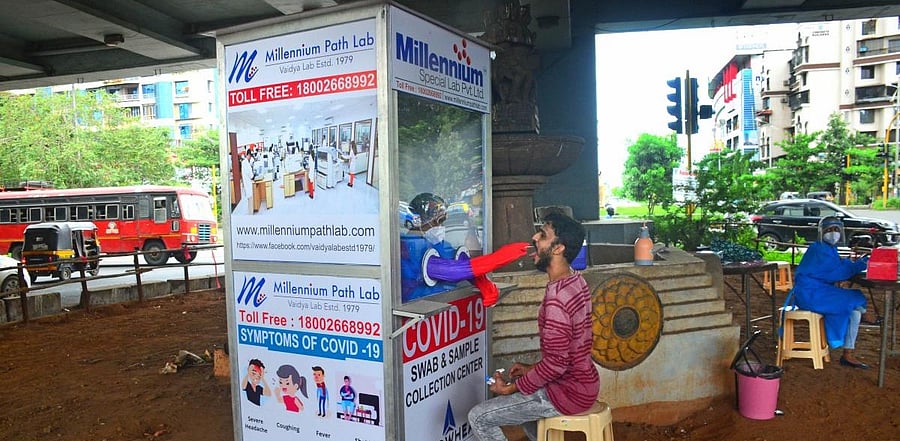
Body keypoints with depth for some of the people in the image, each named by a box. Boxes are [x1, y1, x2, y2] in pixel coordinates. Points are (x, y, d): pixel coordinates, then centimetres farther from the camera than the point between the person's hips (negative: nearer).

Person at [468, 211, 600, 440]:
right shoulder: (575, 281, 3)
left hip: (568, 392, -9)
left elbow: (556, 363, -26)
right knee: (521, 387, 33)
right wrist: (532, 368, 12)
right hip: (582, 381, 10)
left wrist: (511, 388, -14)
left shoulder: (557, 296, -28)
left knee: (479, 417, -4)